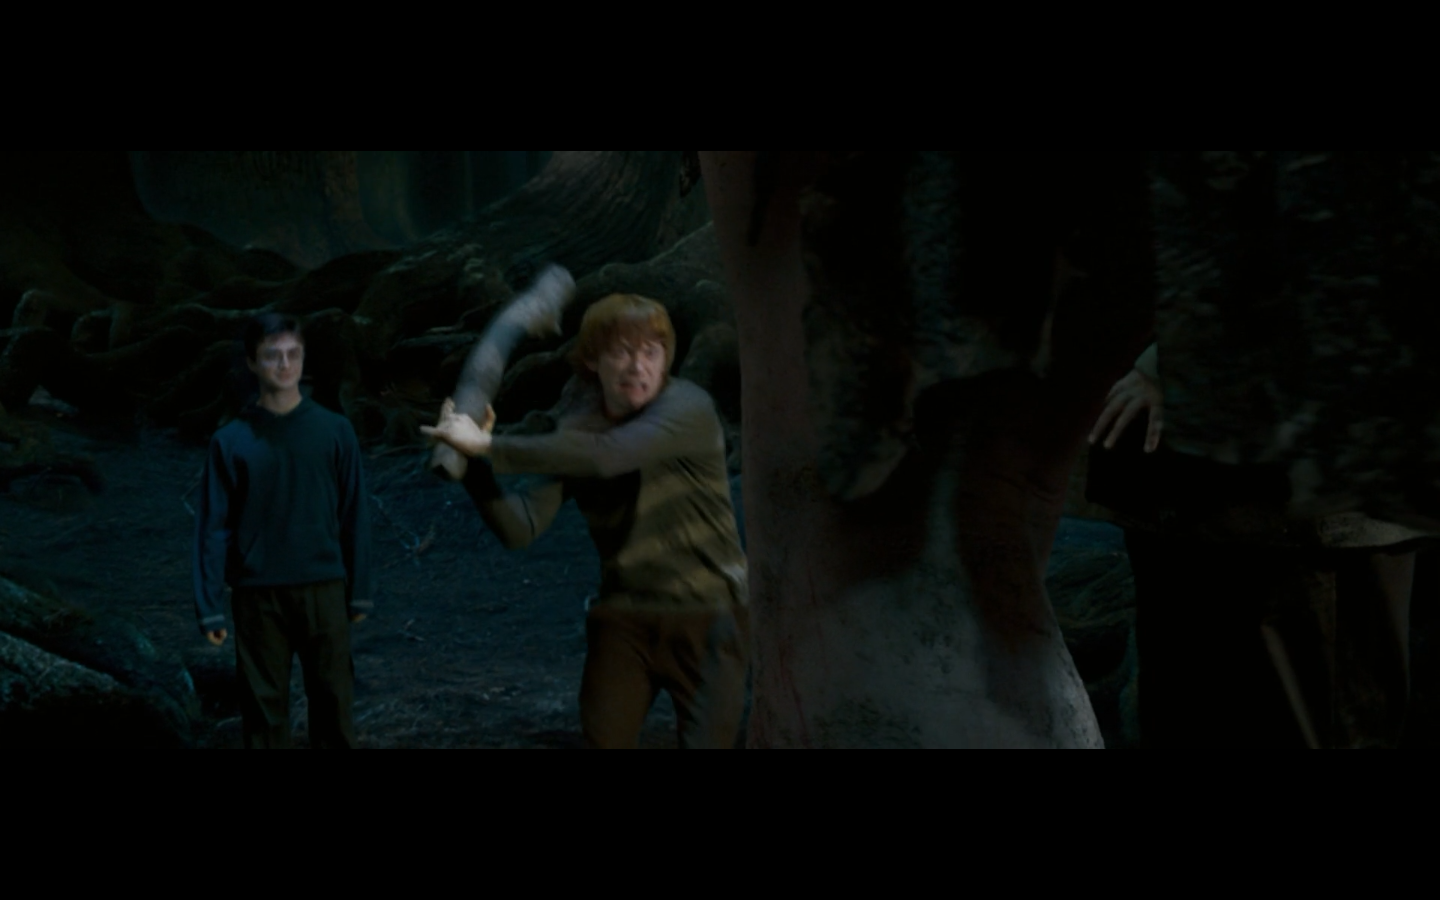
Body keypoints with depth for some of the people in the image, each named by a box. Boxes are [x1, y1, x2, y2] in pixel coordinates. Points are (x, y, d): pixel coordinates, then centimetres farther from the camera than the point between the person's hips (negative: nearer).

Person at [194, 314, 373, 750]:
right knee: (264, 707, 6)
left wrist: (360, 593, 3)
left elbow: (354, 516, 4)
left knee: (333, 702, 5)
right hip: (257, 596, 0)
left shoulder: (335, 431, 1)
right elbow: (214, 529, 1)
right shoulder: (231, 441, -1)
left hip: (323, 590, 0)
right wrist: (210, 608, -2)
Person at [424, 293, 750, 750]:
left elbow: (606, 455, -33)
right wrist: (475, 462, -24)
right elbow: (521, 528, -8)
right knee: (602, 738, 4)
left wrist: (489, 445, -32)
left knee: (705, 740, -2)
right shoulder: (577, 425, 0)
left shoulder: (688, 408, -15)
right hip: (623, 616, 4)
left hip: (706, 615, -4)